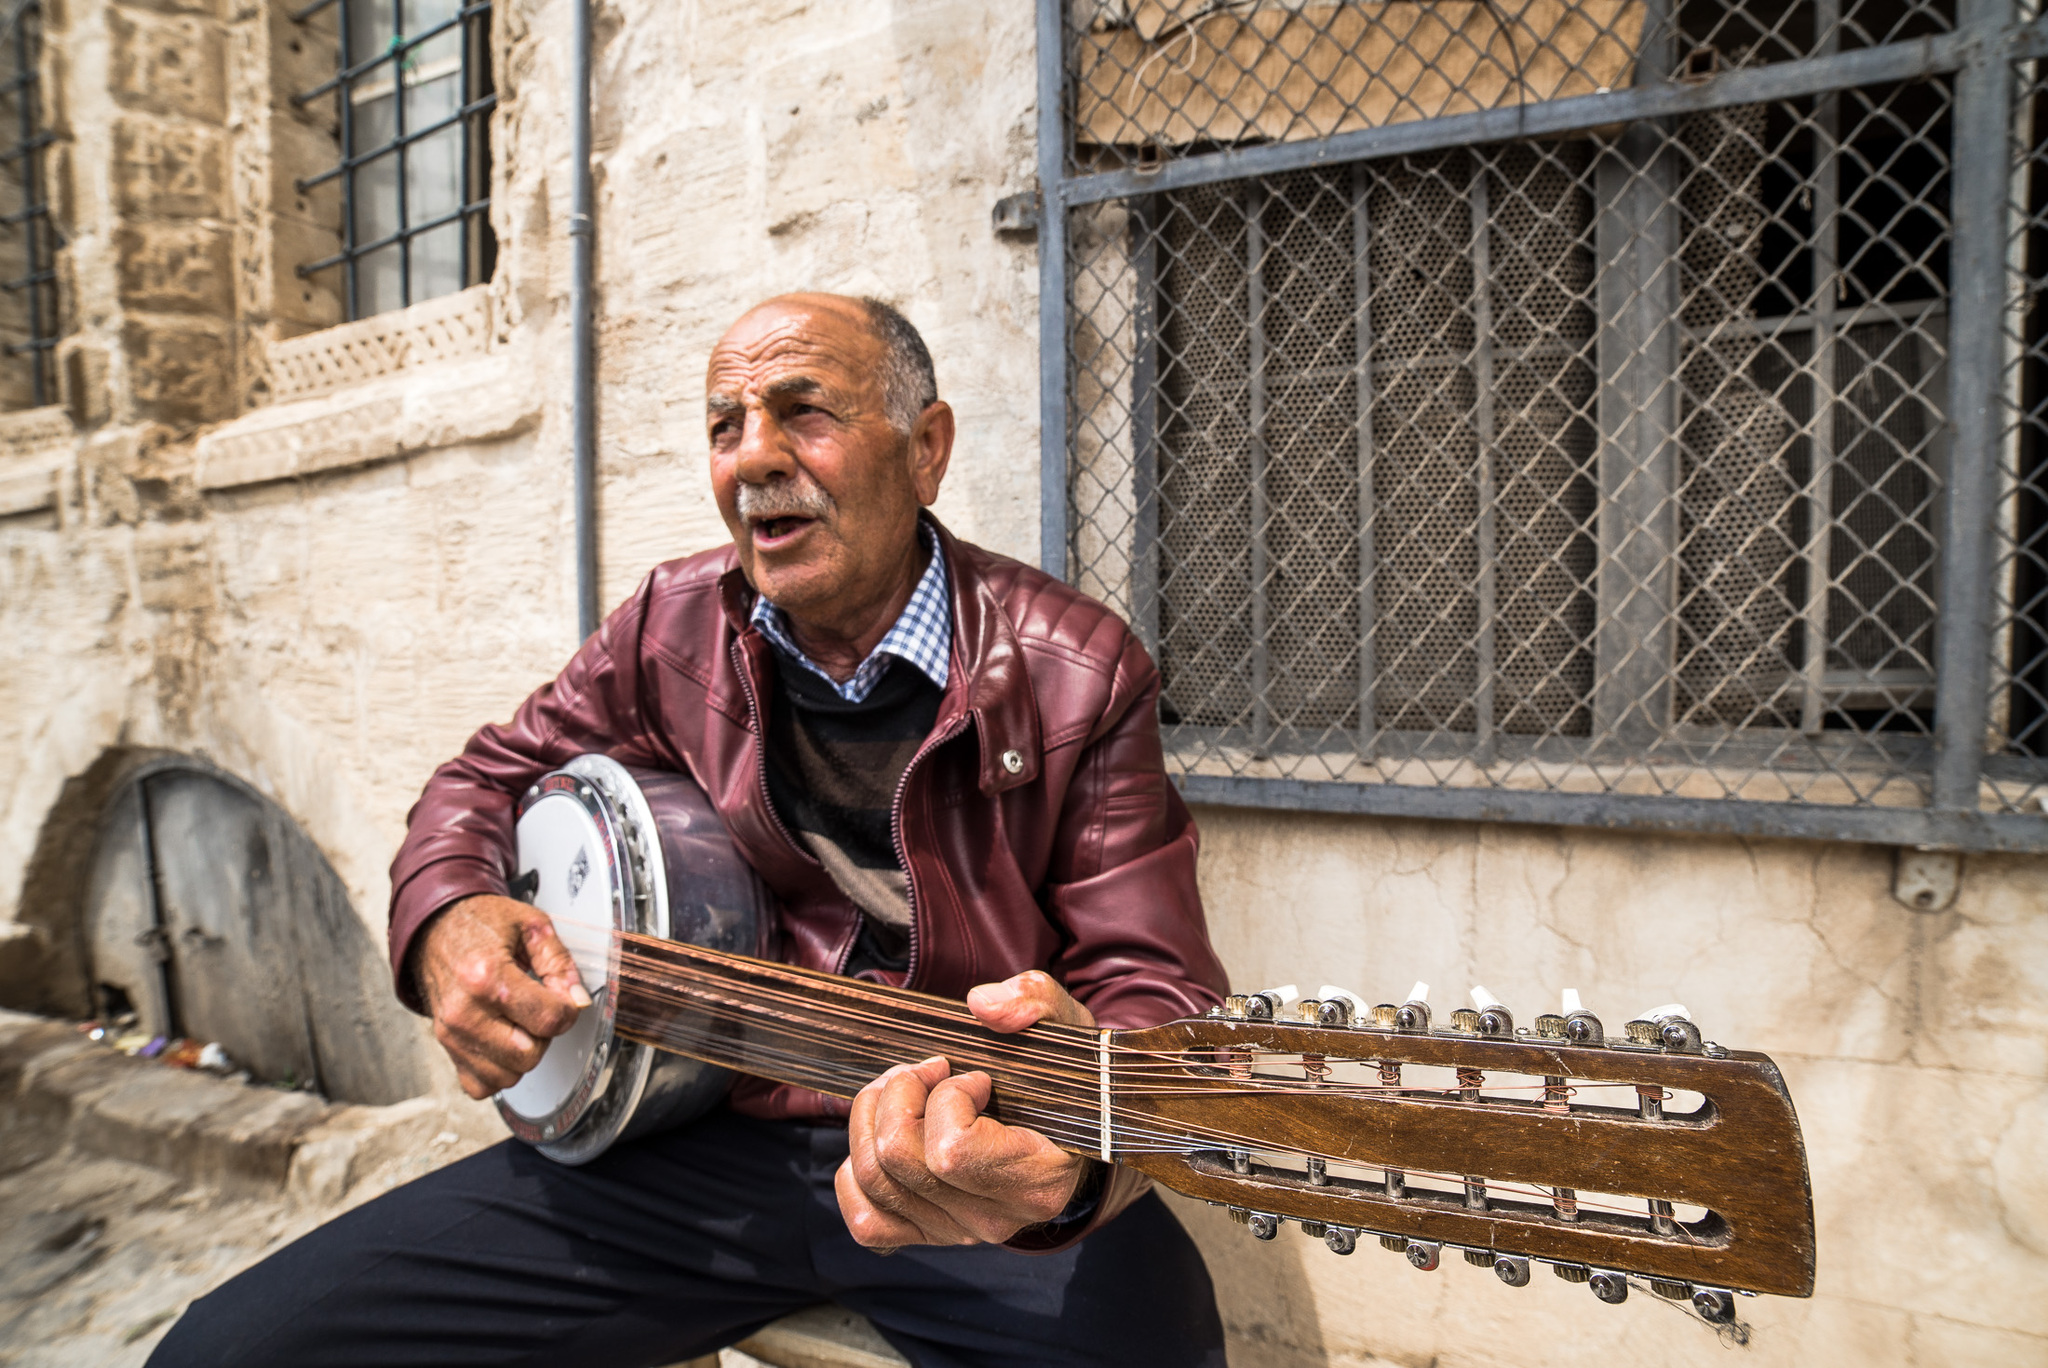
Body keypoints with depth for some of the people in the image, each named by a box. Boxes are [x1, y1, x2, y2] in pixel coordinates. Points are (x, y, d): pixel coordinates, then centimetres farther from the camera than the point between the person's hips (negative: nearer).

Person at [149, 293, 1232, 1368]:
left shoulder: (1075, 674, -9)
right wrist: (448, 923, -7)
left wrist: (1080, 1149, -36)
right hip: (703, 1135, 3)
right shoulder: (675, 628, 3)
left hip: (980, 1155, -2)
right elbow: (490, 777, 17)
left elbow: (1157, 986, -13)